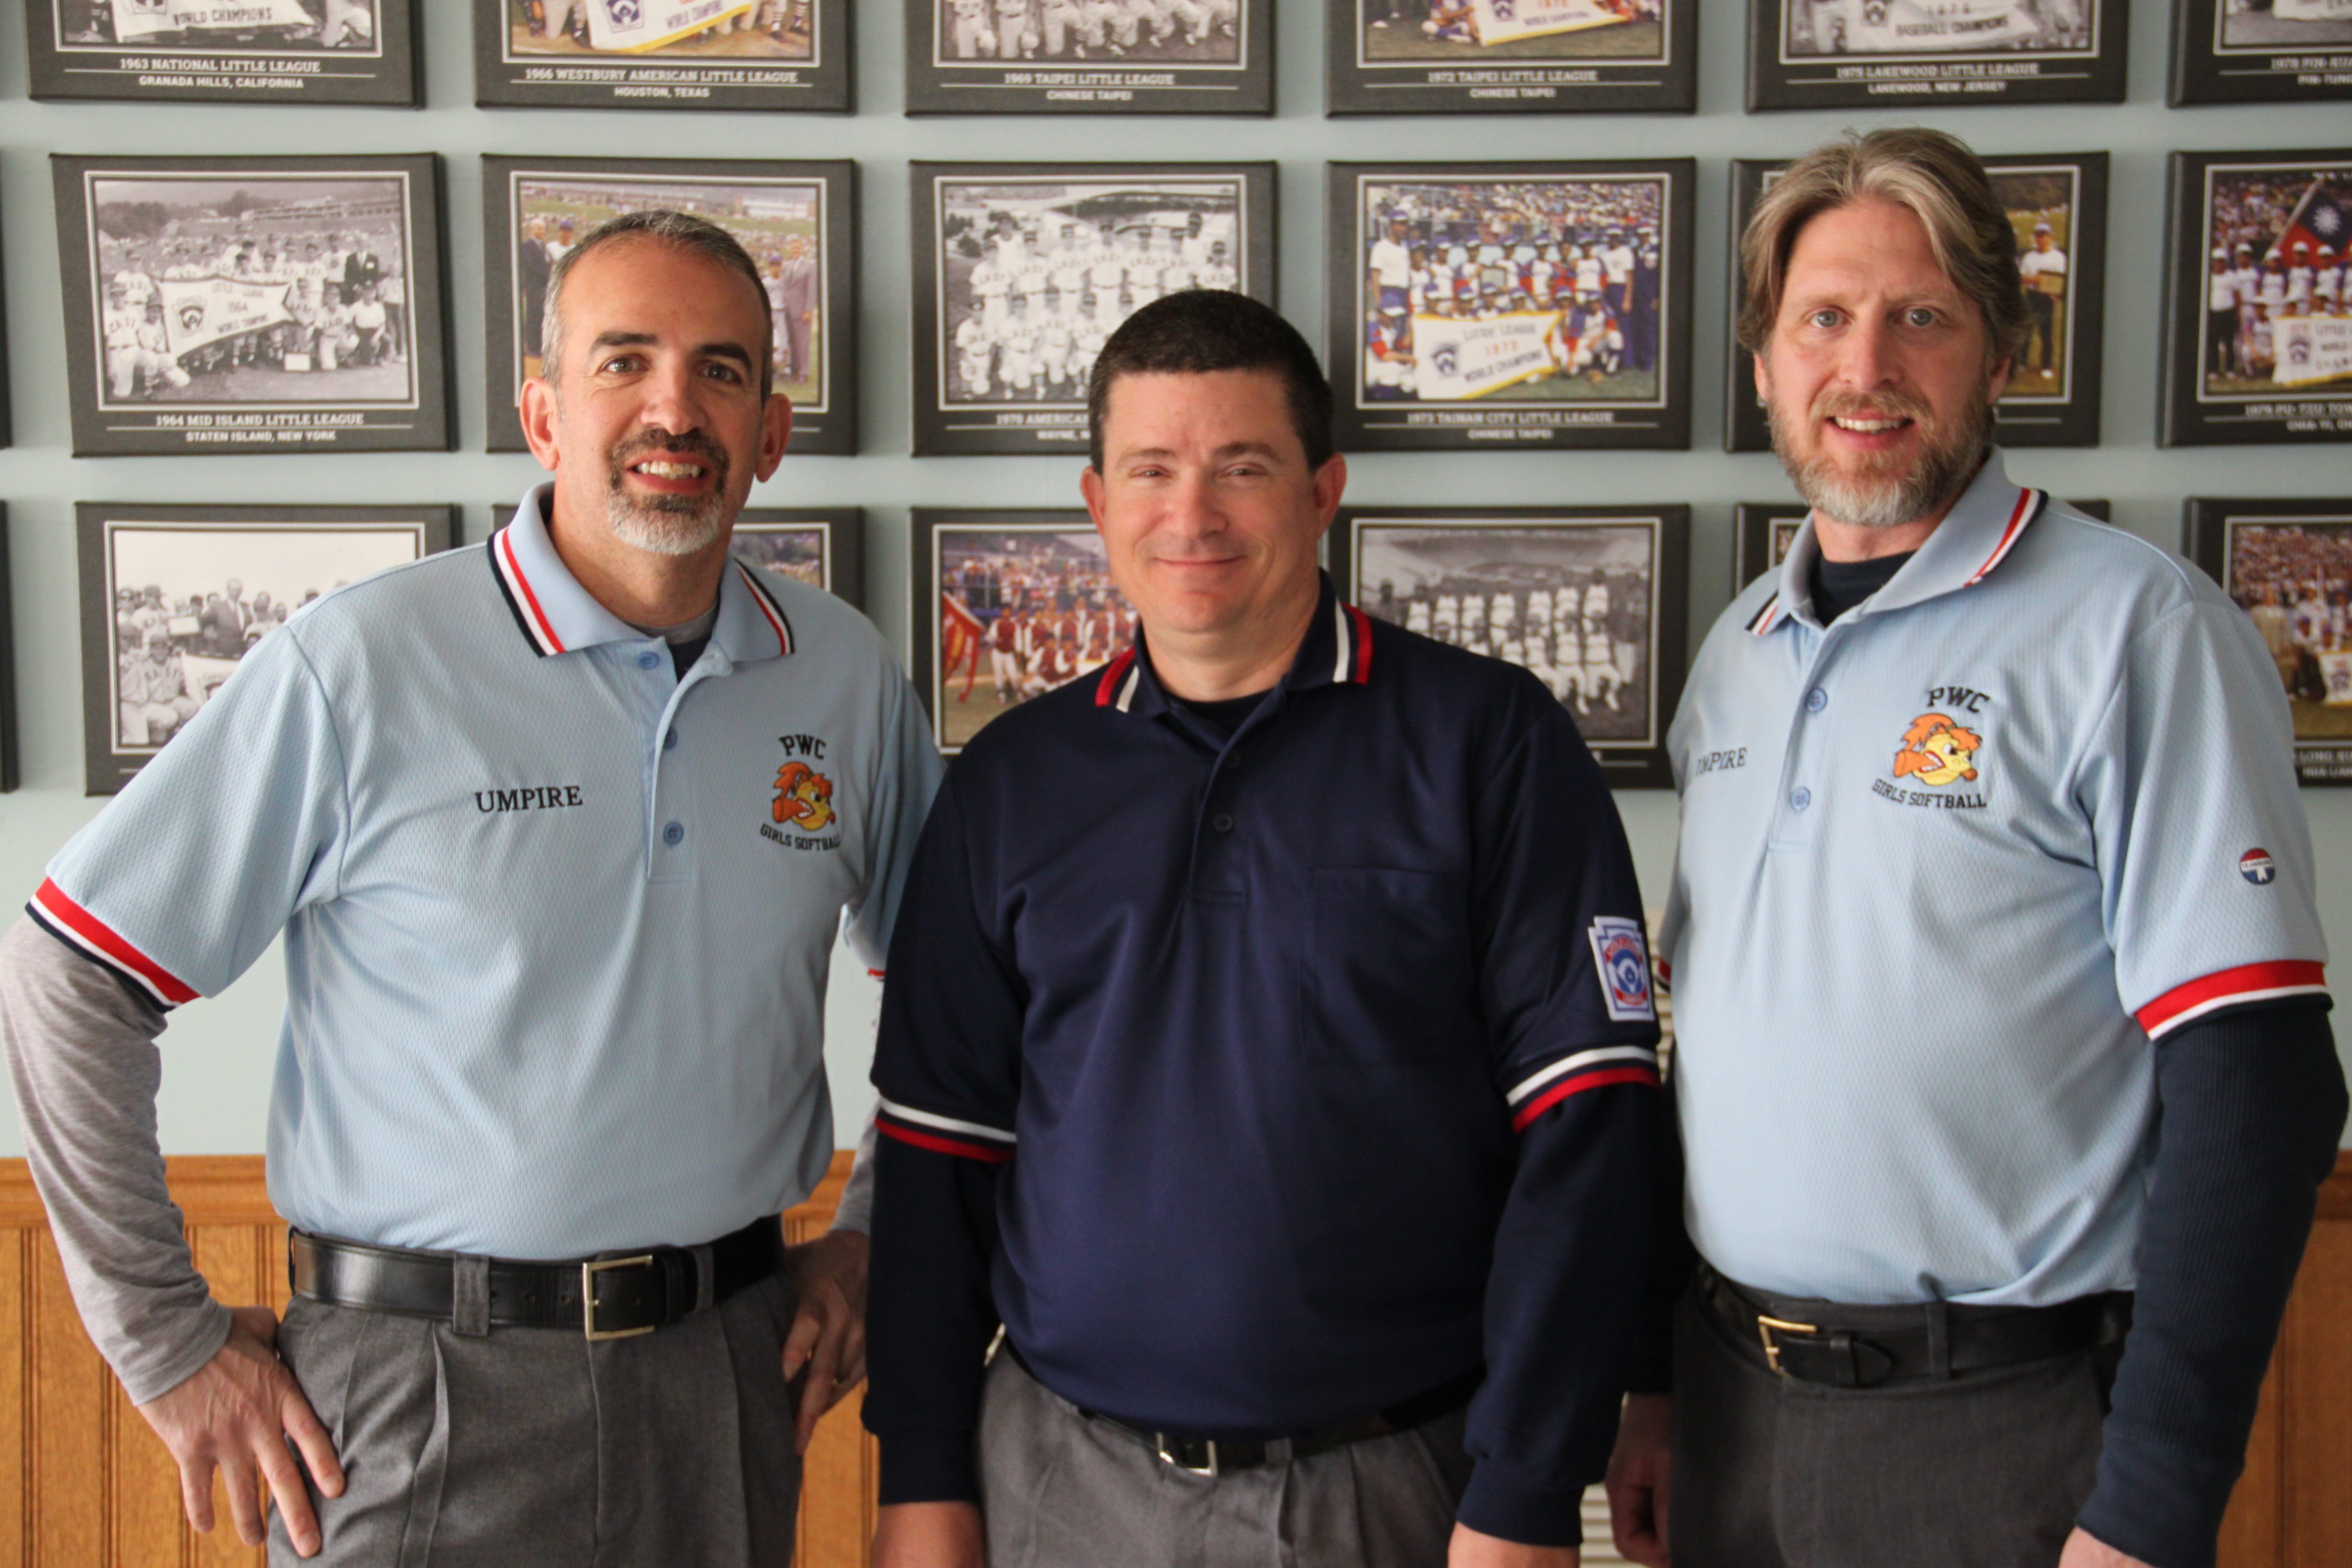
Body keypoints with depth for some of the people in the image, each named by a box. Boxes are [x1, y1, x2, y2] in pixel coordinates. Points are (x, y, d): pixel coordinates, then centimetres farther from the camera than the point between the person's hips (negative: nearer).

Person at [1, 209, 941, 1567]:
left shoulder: (848, 677, 2)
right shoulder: (361, 666, -10)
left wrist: (873, 1237, 8)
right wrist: (171, 1342, -6)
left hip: (730, 1370, 4)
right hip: (426, 1394, -3)